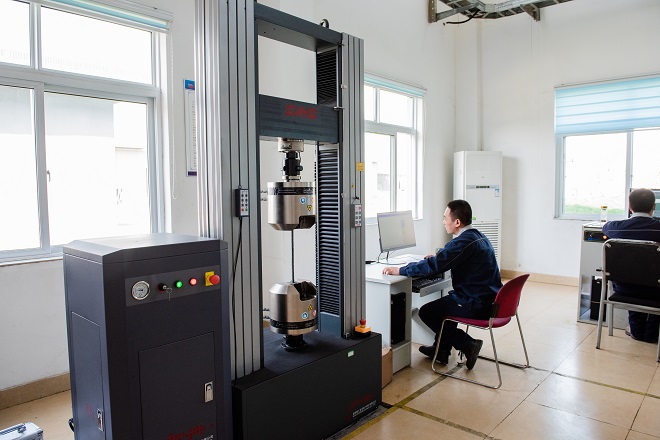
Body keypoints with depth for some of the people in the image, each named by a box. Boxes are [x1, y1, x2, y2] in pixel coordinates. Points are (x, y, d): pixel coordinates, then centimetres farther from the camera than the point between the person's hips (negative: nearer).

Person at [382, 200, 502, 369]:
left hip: (478, 306, -10)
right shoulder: (477, 236, 10)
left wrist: (399, 270, -18)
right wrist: (437, 256, 19)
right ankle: (441, 350, 32)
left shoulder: (465, 242, -22)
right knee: (444, 304, 28)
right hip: (491, 300, 10)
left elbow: (433, 266, -26)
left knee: (426, 312, 1)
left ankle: (468, 344, 3)